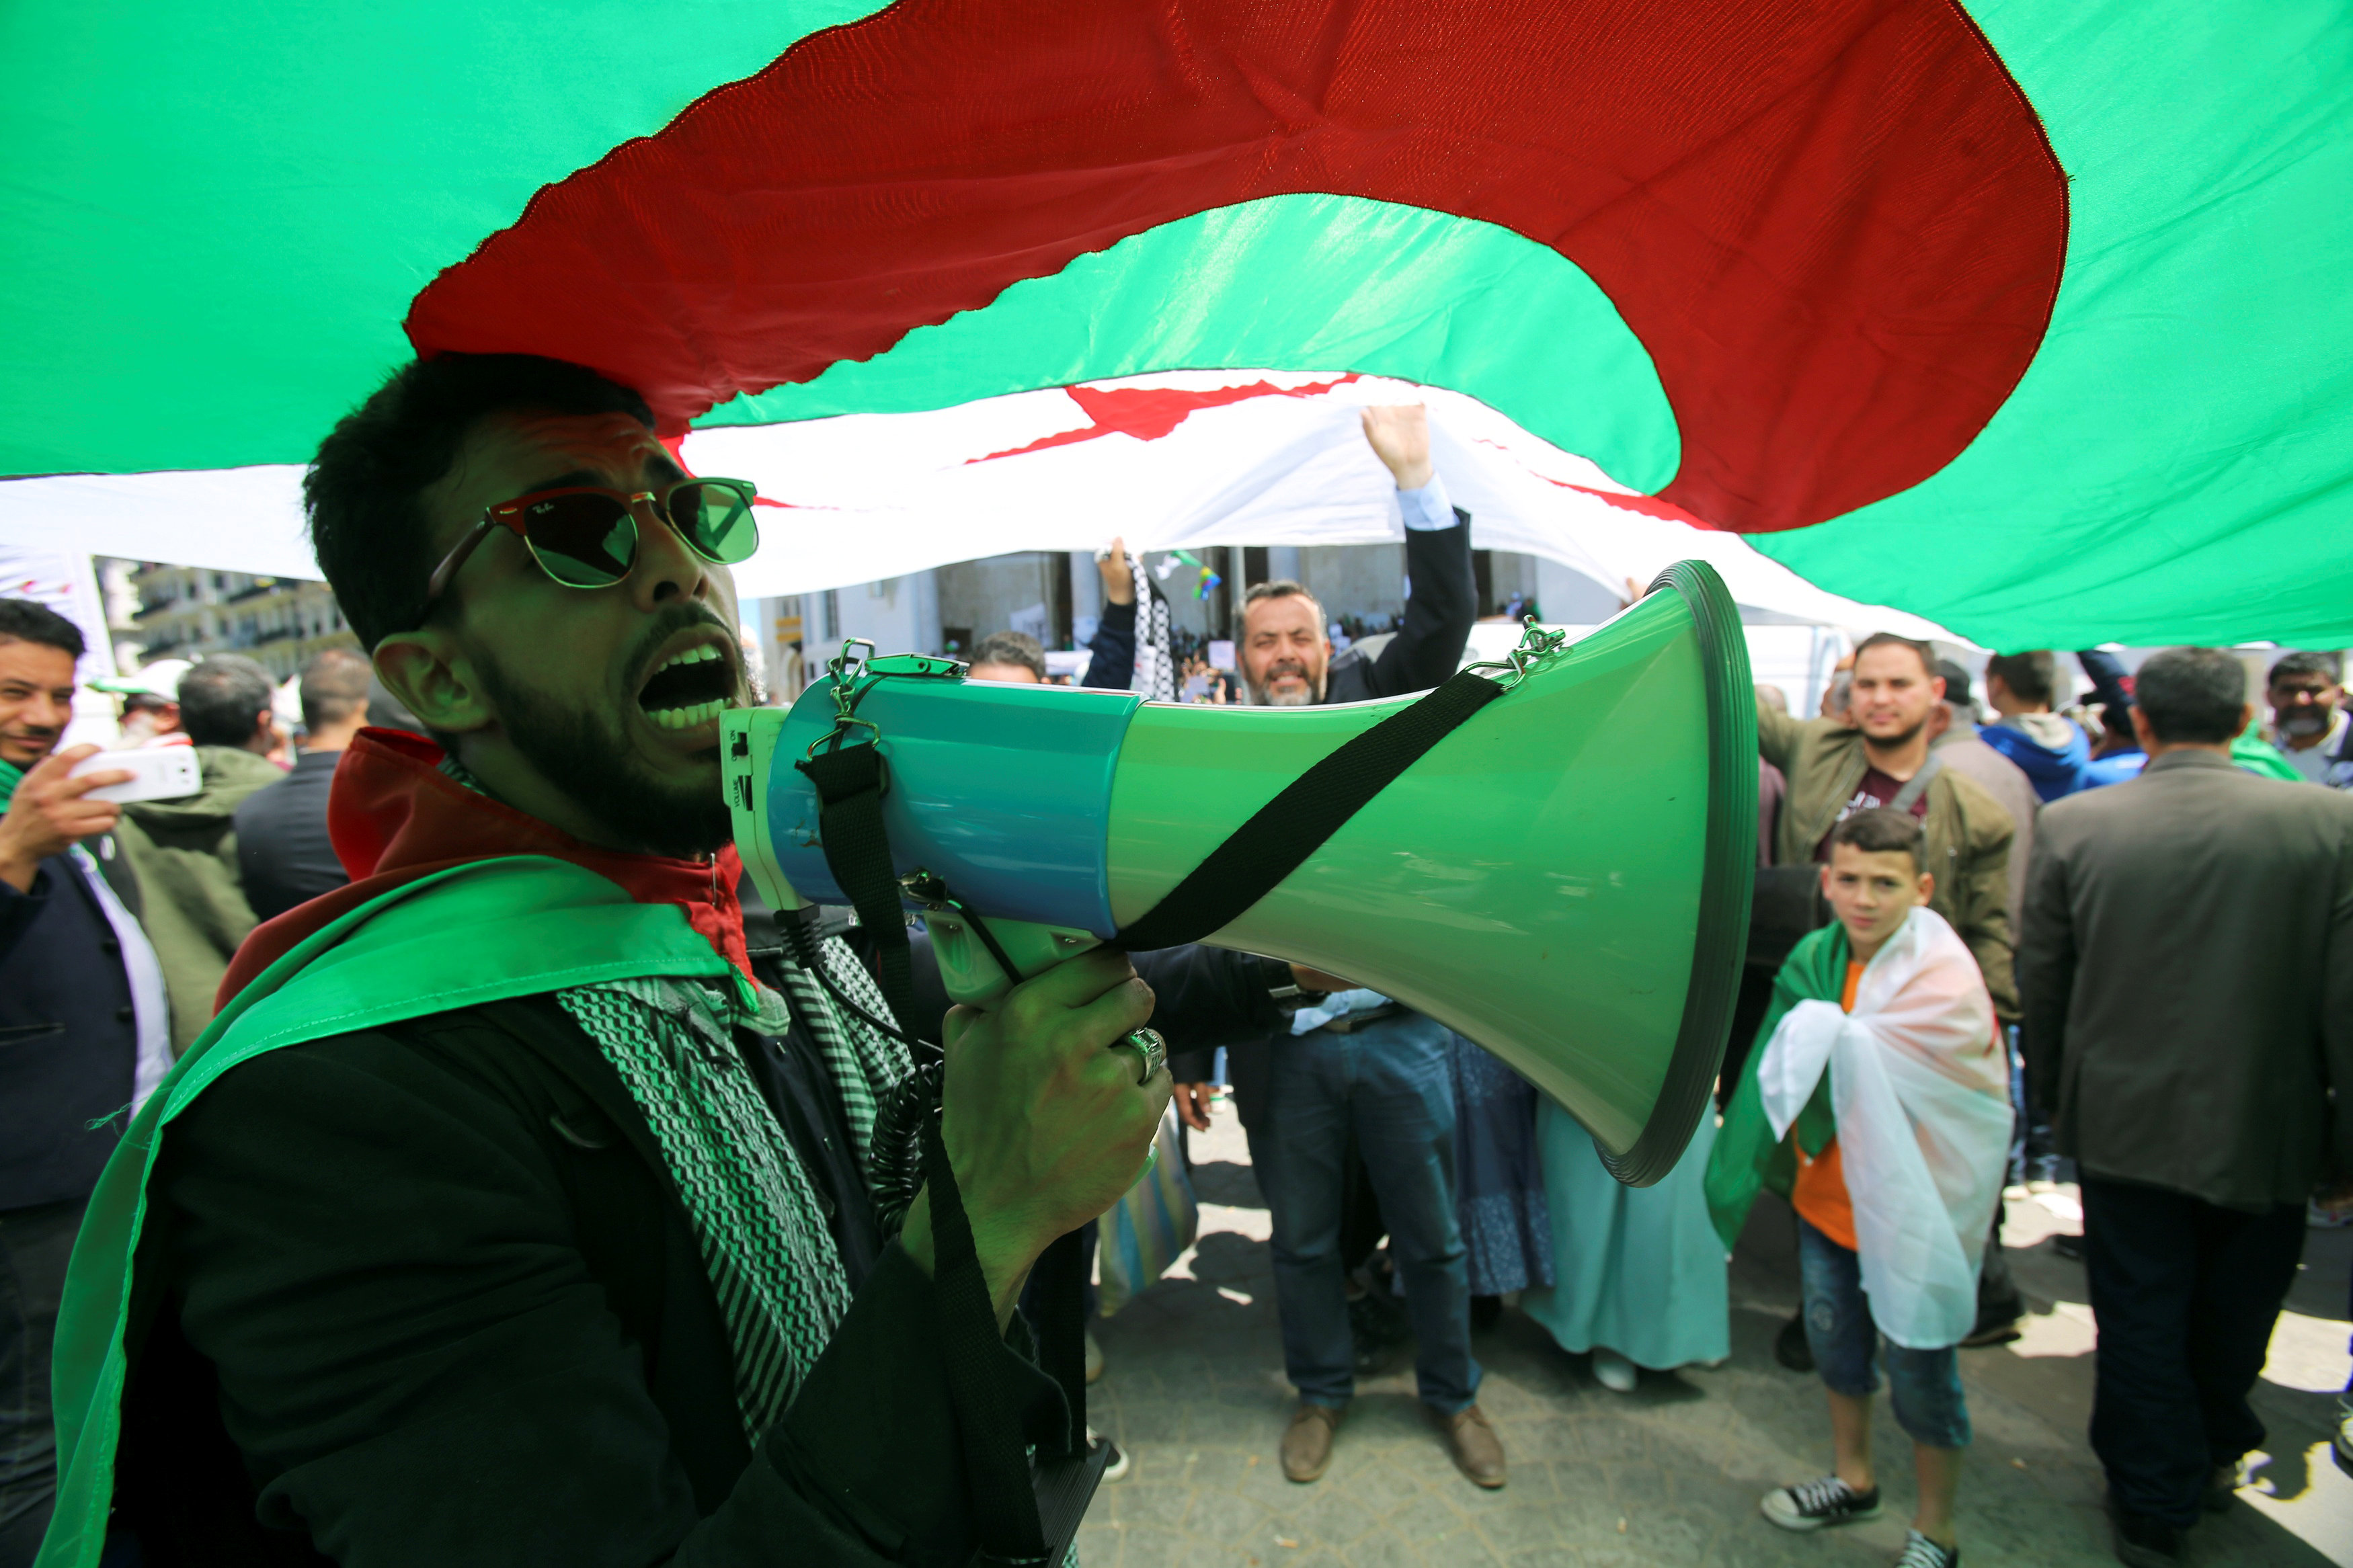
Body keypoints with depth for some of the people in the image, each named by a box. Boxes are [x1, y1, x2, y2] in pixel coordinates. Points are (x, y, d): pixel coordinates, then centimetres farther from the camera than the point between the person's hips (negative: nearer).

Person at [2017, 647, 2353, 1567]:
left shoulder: (2072, 824, -13)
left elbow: (2041, 982, -4)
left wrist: (2055, 1094, 12)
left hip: (2123, 1127, -1)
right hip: (2267, 1135, 2)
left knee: (2141, 1326, 15)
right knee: (2233, 1318, 24)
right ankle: (2216, 1456, 47)